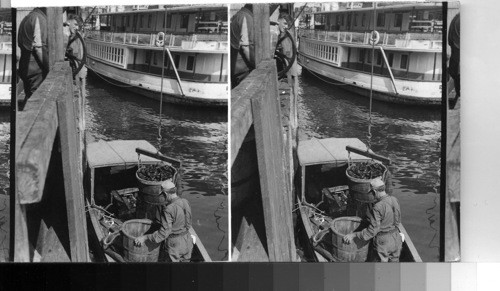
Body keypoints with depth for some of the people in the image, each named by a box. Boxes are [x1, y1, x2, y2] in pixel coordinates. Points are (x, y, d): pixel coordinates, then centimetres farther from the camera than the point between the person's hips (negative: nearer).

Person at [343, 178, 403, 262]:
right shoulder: (394, 200, -3)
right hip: (396, 239, 6)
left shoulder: (377, 208, -24)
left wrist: (354, 235, -19)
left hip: (383, 242, -6)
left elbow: (372, 231, -24)